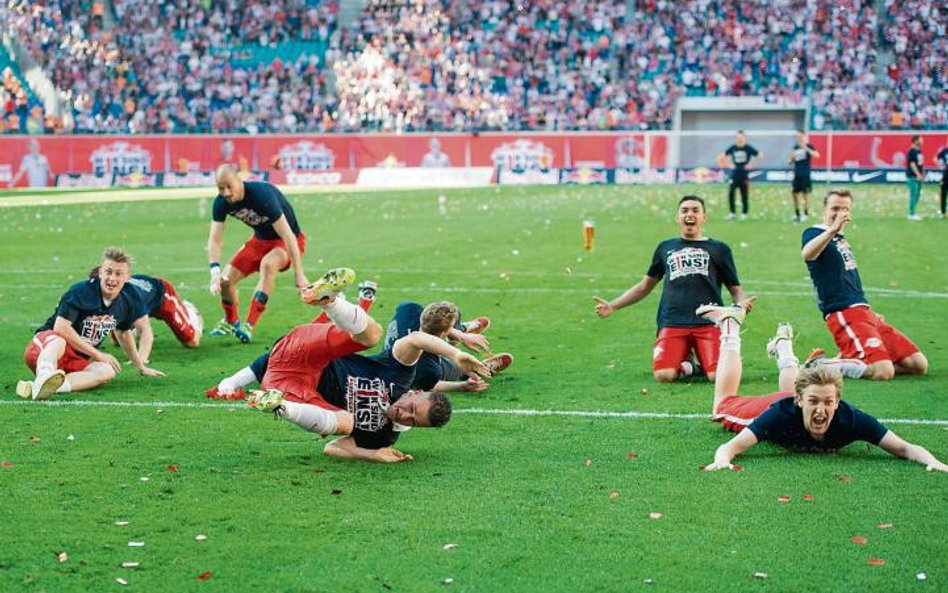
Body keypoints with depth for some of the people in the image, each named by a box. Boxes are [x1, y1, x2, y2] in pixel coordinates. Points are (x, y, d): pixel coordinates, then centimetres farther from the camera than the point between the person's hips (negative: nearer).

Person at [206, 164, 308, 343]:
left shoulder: (262, 195, -34)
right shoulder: (221, 203, -16)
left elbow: (288, 236, -33)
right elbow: (215, 239, -15)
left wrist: (299, 275, -34)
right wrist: (215, 271, -34)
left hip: (286, 241, -6)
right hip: (260, 240, 6)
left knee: (268, 264, -37)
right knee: (225, 280, -4)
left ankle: (249, 326, -32)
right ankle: (231, 322, 28)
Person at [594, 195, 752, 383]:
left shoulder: (718, 248, 17)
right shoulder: (666, 248, 23)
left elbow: (735, 288, 16)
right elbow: (645, 286, 29)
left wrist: (741, 303, -8)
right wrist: (612, 306, 20)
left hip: (709, 322, -1)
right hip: (672, 323, 2)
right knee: (663, 375, -23)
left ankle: (704, 361, 11)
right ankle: (684, 365, 11)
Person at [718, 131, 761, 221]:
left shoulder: (748, 148, -5)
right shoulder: (732, 148, 2)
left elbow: (760, 155, -2)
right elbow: (722, 156, 15)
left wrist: (751, 163, -6)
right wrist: (729, 164, 5)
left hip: (745, 175, -1)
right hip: (734, 175, 2)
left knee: (744, 195, 3)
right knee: (731, 193, -10)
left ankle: (744, 213, 16)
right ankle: (732, 212, 0)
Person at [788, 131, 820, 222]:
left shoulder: (808, 146, -5)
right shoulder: (795, 148, 12)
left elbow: (817, 155, -22)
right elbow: (791, 161, 19)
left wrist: (807, 149, -32)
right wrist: (792, 158, -4)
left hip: (805, 174, -6)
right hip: (797, 174, 6)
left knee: (805, 194, -3)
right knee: (795, 193, 8)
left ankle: (806, 214, 4)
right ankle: (796, 214, 18)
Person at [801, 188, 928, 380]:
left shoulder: (841, 238, 23)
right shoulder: (814, 233, -5)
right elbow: (807, 255, -31)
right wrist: (833, 229, -41)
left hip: (865, 313, 9)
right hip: (844, 314, -9)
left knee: (919, 365, 3)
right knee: (883, 371, -29)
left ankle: (850, 361, 7)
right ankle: (821, 365, -12)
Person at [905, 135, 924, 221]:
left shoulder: (919, 151, 14)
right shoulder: (912, 151, -14)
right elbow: (912, 164, -19)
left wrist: (923, 173, 13)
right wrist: (918, 174, -22)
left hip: (919, 177, 10)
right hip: (913, 176, -10)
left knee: (917, 194, 12)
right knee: (914, 195, -8)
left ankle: (912, 213, 18)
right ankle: (911, 214, -4)